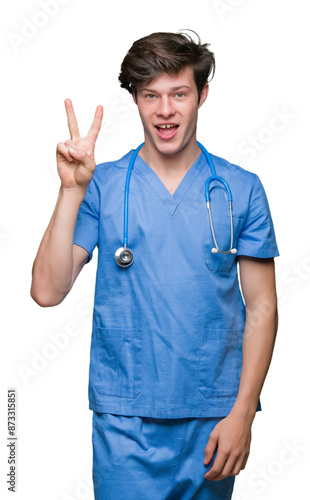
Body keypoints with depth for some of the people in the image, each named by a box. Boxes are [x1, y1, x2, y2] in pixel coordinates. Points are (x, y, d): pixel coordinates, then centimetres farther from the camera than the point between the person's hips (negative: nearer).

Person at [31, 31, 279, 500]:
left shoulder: (242, 190, 1)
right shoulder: (102, 185, 0)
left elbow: (261, 307, 2)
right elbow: (47, 291, -8)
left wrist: (242, 413, -5)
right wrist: (72, 190, -15)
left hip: (213, 418, 1)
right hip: (125, 421, -1)